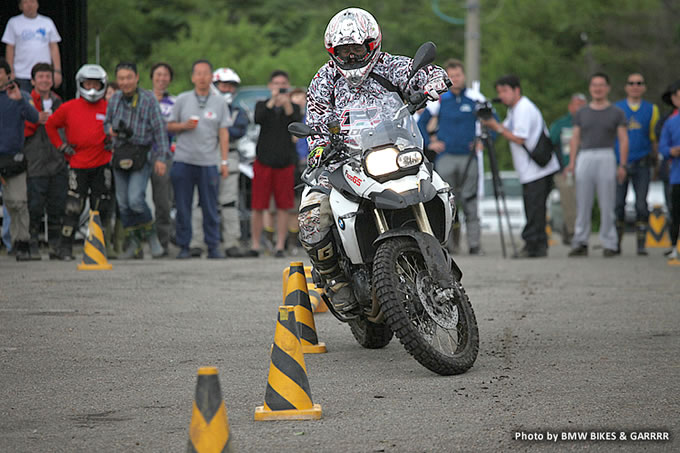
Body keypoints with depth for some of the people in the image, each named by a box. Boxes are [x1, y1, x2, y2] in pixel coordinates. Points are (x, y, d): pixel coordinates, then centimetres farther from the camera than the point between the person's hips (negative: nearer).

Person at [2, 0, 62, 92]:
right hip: (22, 76, -2)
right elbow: (10, 49, 4)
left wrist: (57, 71, 2)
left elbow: (54, 47, 10)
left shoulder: (48, 22, 10)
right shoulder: (14, 22, 5)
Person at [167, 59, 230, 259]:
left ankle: (213, 246, 7)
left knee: (210, 207, 0)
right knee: (183, 207, 2)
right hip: (184, 160, 0)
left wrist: (224, 161, 0)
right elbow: (170, 125, 13)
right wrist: (184, 126, -9)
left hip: (209, 162, 0)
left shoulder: (219, 102, 7)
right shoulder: (182, 100, 7)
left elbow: (223, 134, 6)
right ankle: (183, 246, 9)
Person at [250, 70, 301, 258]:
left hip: (285, 162, 0)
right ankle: (255, 245, 5)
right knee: (258, 207, -1)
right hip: (263, 161, 0)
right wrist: (272, 101, -23)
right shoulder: (262, 105, 9)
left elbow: (298, 124, -11)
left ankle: (280, 246, 3)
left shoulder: (294, 107, 10)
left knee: (283, 207, 0)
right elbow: (258, 119, -13)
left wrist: (287, 105, -25)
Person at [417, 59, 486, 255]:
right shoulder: (439, 99, 5)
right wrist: (429, 143, 3)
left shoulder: (475, 98, 4)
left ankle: (474, 243, -3)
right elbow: (421, 122, 14)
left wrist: (484, 141, 2)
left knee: (469, 200, -4)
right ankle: (446, 242, 3)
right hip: (445, 156, 1)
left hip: (468, 156, -1)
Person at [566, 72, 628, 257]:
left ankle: (609, 244, 1)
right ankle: (580, 243, 4)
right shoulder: (581, 113, 16)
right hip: (585, 158, 2)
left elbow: (623, 140, 5)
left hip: (606, 157, -2)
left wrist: (622, 165, -5)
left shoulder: (616, 113, 9)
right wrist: (572, 163, 3)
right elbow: (575, 138, 15)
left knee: (607, 204, -3)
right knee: (583, 203, 1)